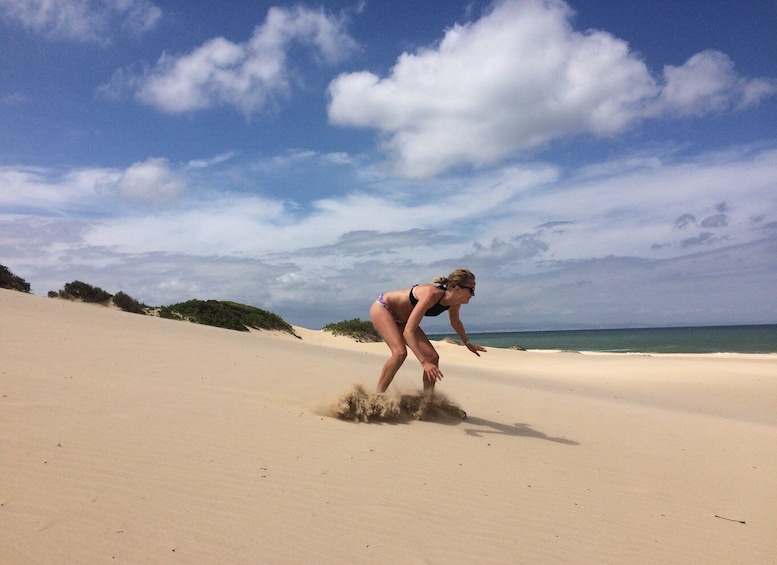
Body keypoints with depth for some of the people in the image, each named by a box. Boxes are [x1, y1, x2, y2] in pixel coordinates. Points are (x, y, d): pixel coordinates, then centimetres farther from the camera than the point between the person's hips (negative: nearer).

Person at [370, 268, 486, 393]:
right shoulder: (431, 295, -38)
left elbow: (455, 322, 13)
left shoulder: (455, 303, -13)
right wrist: (423, 362, -46)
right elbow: (408, 331, -42)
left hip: (401, 319, 8)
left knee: (432, 357, -3)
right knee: (400, 352, -30)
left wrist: (468, 344, 24)